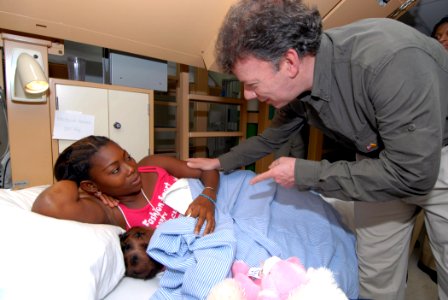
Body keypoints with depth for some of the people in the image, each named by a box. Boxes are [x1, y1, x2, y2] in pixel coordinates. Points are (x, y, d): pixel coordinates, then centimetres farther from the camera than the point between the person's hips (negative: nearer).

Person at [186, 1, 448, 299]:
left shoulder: (389, 59, -35)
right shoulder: (296, 86, -14)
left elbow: (412, 174, -32)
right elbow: (271, 137, 4)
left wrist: (304, 174, -28)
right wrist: (221, 162, 8)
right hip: (380, 163, 4)